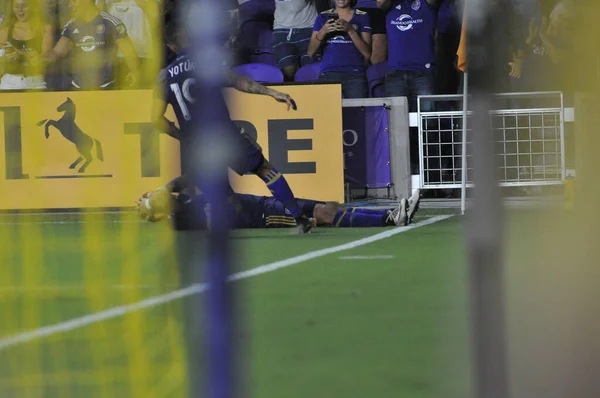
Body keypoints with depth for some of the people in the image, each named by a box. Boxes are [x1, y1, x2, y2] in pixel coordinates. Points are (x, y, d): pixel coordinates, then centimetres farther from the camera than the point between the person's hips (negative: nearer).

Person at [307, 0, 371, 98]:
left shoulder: (362, 17, 9)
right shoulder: (323, 17, 13)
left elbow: (367, 53, 1)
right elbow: (311, 52, 7)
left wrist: (351, 30, -11)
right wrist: (322, 32, -9)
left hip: (355, 75, -1)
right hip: (329, 74, 1)